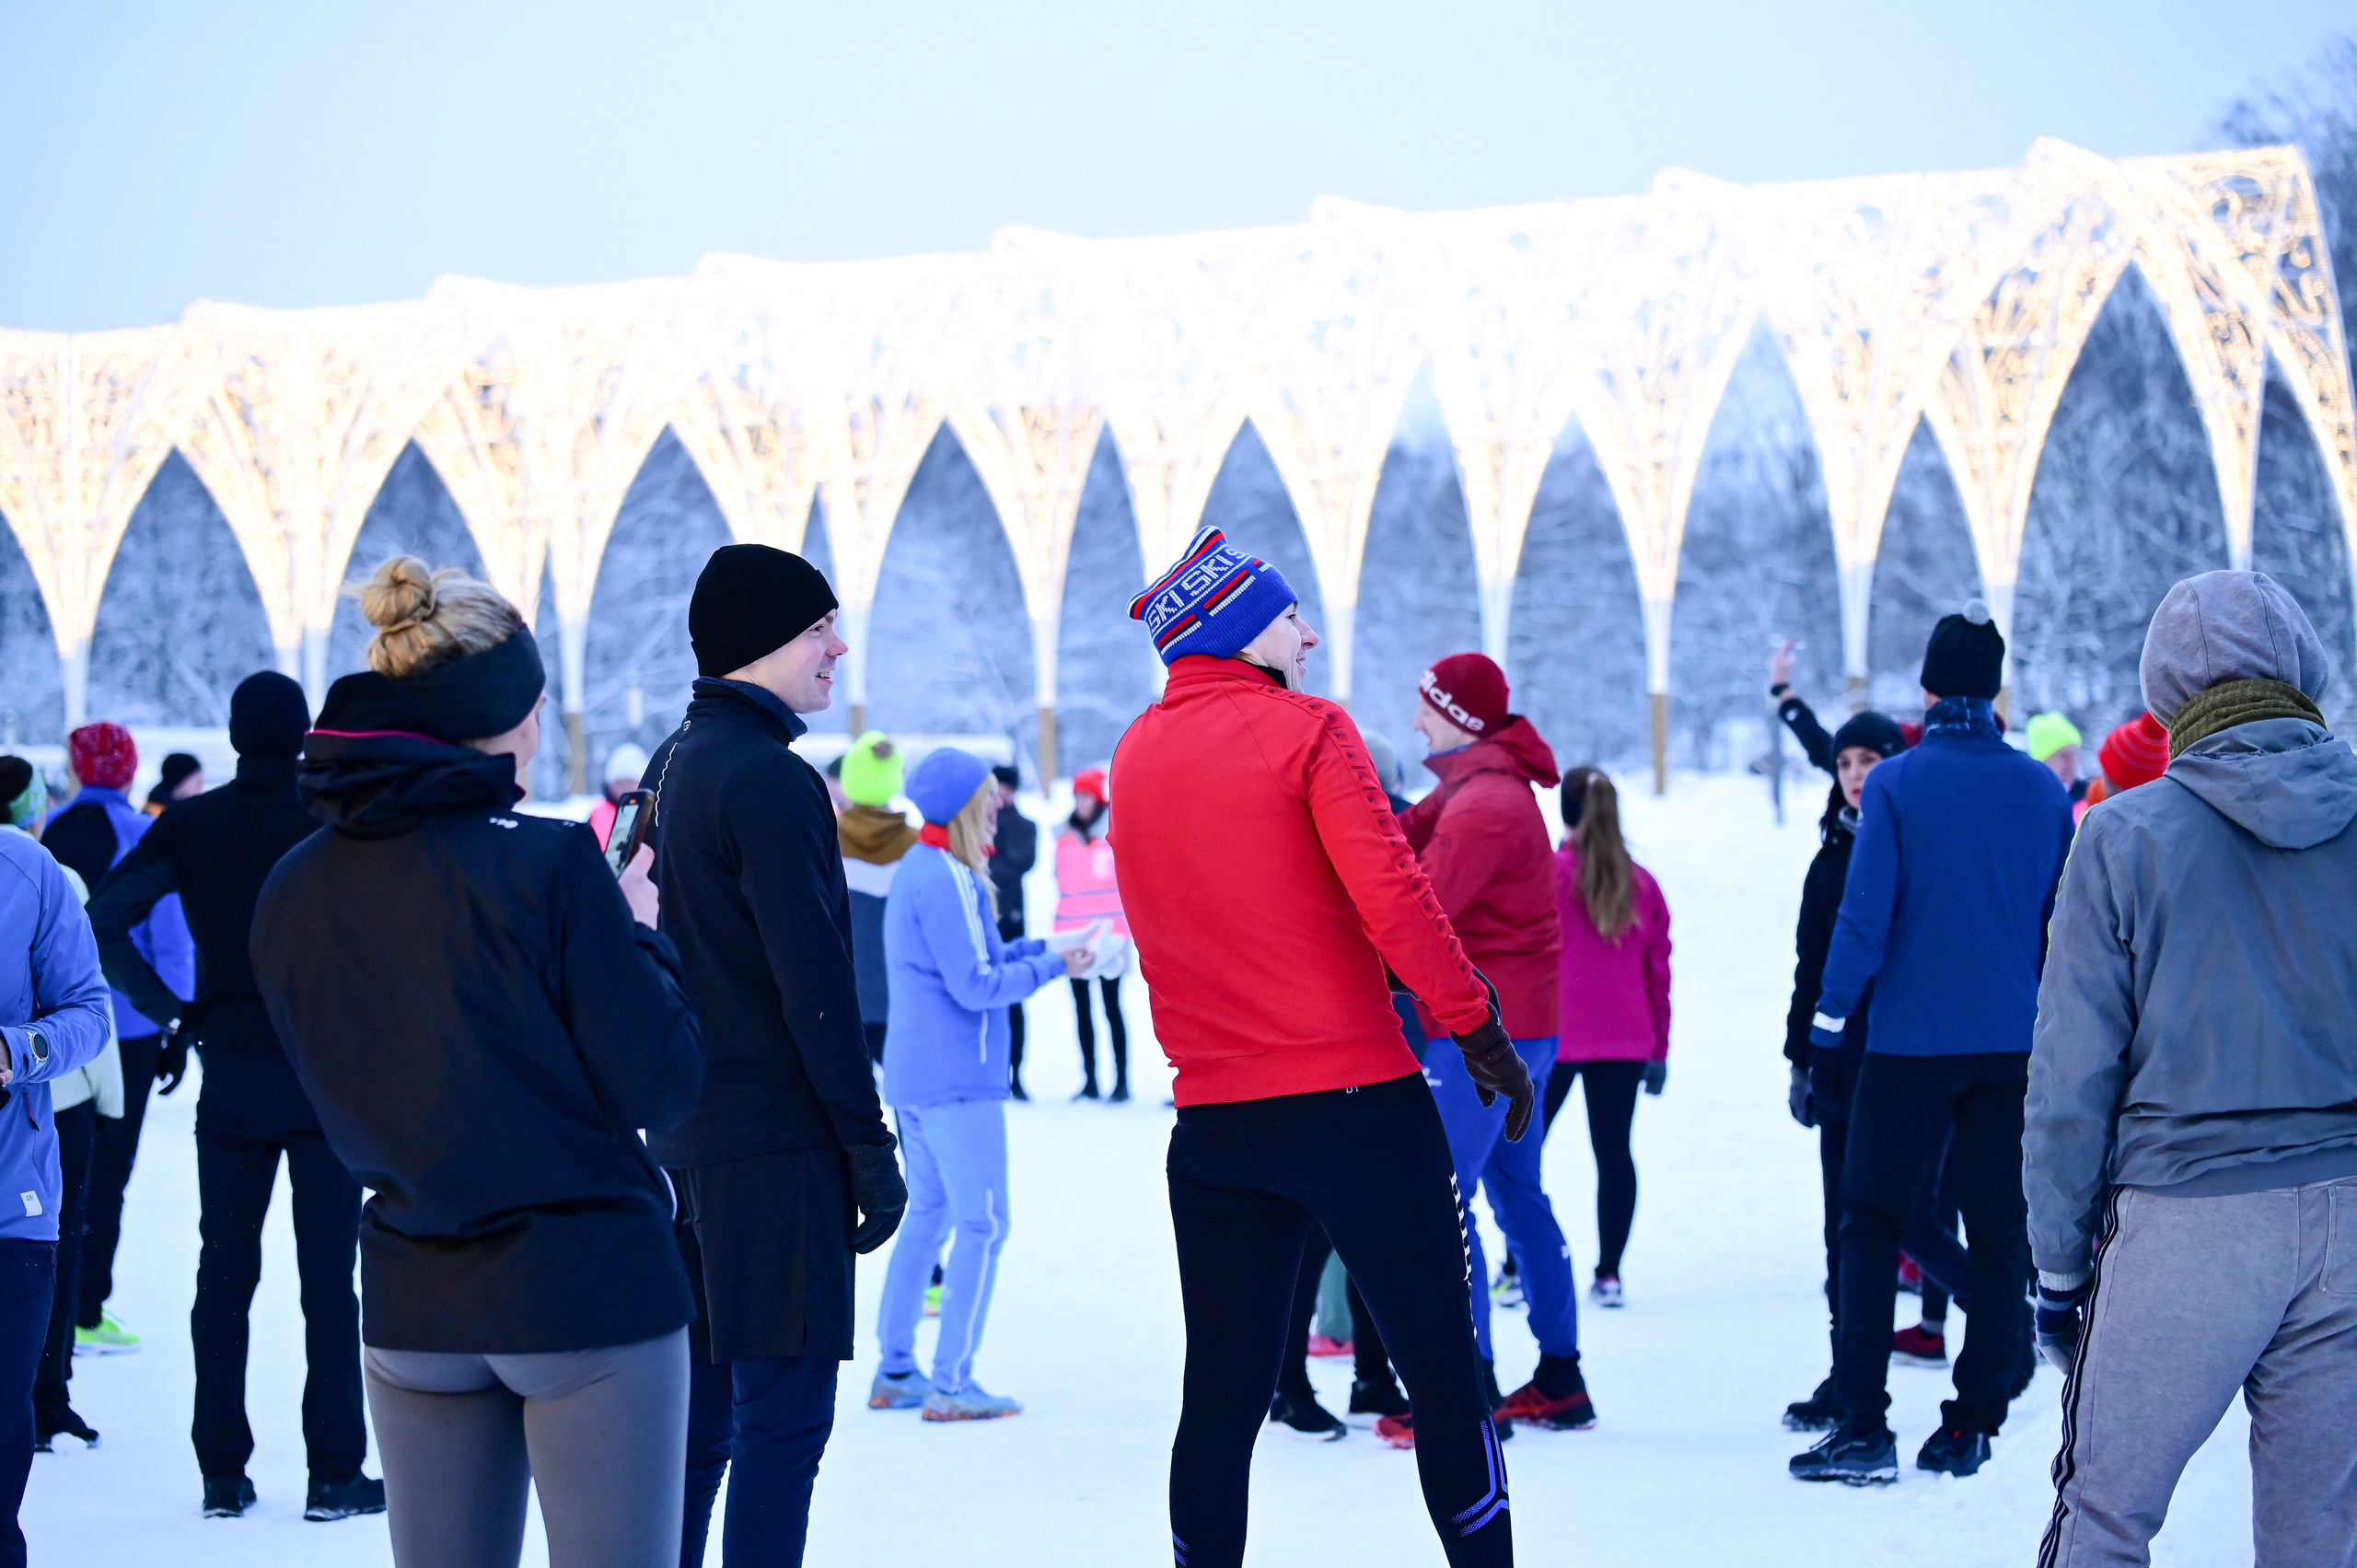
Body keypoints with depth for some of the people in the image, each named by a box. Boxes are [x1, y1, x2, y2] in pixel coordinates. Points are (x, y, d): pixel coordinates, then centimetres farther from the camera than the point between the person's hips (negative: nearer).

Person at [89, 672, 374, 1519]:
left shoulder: (190, 826, 0)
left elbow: (100, 922, -7)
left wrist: (170, 1011, -2)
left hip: (230, 1076, 2)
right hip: (329, 1079, -2)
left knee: (224, 1275, 10)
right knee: (329, 1276, 2)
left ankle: (222, 1473, 12)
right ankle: (334, 1473, 0)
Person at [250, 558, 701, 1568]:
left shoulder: (293, 891, 3)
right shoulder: (546, 864, -14)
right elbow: (660, 1084, -13)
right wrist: (639, 933, 3)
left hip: (412, 1304, 5)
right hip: (585, 1289, -5)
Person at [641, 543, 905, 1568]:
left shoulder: (672, 768, 15)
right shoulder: (769, 780, -14)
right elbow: (815, 988, -17)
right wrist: (870, 1143, -12)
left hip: (683, 1134, 9)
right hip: (776, 1139, -9)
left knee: (699, 1407, 14)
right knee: (782, 1413, -6)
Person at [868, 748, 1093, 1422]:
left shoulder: (917, 869, 13)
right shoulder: (946, 879, -17)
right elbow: (975, 987, -19)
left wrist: (1038, 947, 12)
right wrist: (1052, 965, -8)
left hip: (912, 1078, 10)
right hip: (958, 1080, -10)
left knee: (928, 1214, 16)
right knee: (982, 1224, -4)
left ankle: (894, 1372, 20)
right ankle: (951, 1385, -4)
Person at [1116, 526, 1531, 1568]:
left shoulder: (1135, 757, 12)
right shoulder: (1306, 730, -7)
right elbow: (1392, 895, -16)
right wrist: (1477, 1028, -10)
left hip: (1211, 1118, 6)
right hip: (1355, 1099, -6)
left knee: (1221, 1400, 10)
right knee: (1444, 1377, 2)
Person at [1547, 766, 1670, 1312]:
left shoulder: (1546, 873, -6)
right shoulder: (1642, 883, 8)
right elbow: (1658, 970, 11)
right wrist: (1659, 1047, 17)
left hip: (1553, 1036, -4)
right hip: (1624, 1040, 4)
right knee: (1613, 1150, 6)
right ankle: (1608, 1274, 4)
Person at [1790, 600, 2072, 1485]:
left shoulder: (1895, 786, -9)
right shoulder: (2042, 790, 3)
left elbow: (1865, 912, -11)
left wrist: (1833, 1008, 0)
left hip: (1912, 1041, -3)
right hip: (2016, 1046, 3)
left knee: (1870, 1224, 5)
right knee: (2001, 1230, 9)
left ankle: (1863, 1427, -1)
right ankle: (1972, 1425, 9)